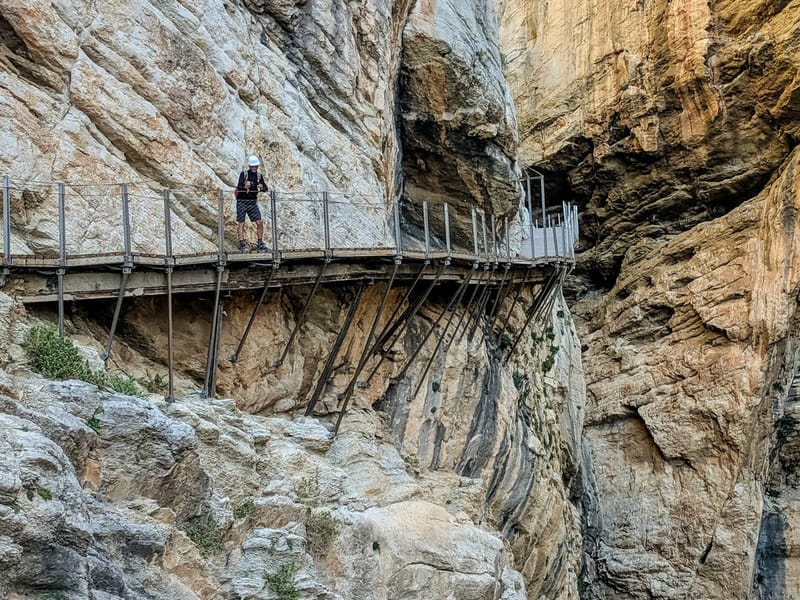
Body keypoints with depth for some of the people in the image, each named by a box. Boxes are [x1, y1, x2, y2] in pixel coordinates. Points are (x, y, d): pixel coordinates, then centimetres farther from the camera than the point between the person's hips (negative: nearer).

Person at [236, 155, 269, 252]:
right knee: (241, 223, -3)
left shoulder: (259, 176, 5)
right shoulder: (243, 174, -8)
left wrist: (262, 187, -23)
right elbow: (239, 187, -19)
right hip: (242, 202, -4)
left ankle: (260, 244, 8)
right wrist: (245, 186, -41)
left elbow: (265, 188, 0)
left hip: (253, 202, 4)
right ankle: (242, 244, 1)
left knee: (260, 223, -1)